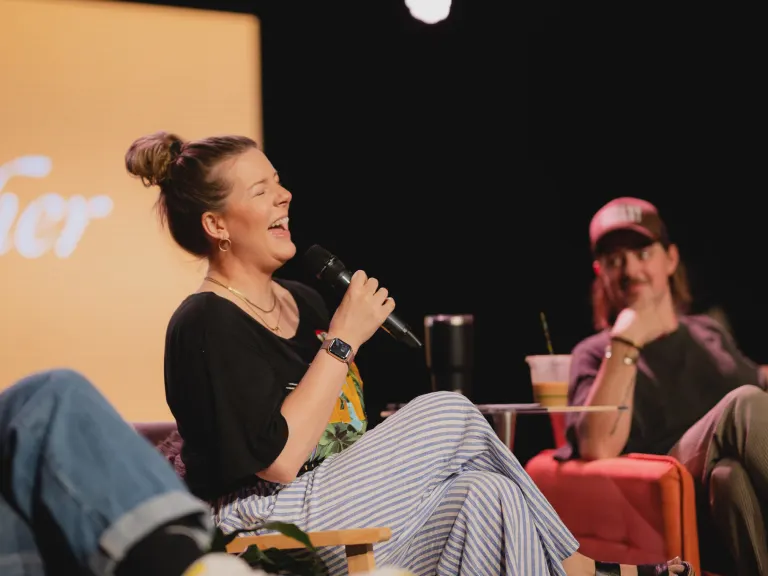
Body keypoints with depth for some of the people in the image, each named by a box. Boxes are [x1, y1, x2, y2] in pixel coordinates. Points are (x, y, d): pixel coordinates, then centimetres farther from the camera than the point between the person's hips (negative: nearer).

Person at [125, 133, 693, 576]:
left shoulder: (302, 300, 15)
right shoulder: (205, 325, -13)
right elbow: (277, 459, -22)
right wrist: (343, 341, -17)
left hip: (340, 503, 8)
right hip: (267, 524, -8)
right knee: (450, 413, -17)